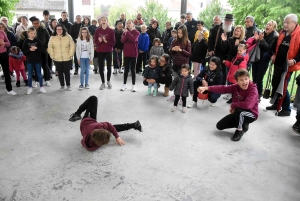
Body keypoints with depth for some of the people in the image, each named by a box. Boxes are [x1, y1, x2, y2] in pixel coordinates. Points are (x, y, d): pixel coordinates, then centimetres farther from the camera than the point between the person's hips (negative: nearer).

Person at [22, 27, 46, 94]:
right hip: (29, 61, 0)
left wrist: (36, 48, -20)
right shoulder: (26, 41, -2)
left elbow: (42, 49, -4)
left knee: (39, 74, 8)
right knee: (30, 75, 8)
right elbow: (24, 51, -4)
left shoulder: (37, 41, -1)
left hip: (38, 60, 0)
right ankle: (30, 88, 19)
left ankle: (41, 87, 18)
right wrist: (30, 49, -19)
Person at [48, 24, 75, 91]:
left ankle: (68, 85, 19)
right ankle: (62, 85, 19)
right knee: (60, 73, 7)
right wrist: (52, 56, -2)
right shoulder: (52, 38, 4)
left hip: (67, 59, -1)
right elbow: (50, 47, 5)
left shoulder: (68, 37, 0)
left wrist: (70, 55, -6)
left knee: (67, 72, 4)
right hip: (57, 59, 1)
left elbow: (72, 46, 0)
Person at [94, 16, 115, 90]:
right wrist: (99, 41, -17)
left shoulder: (111, 31, -2)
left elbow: (113, 42, -4)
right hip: (100, 51, 1)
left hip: (108, 51, -1)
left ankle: (108, 81, 25)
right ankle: (103, 82, 14)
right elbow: (95, 42, 4)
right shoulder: (97, 30, 3)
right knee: (101, 67, 2)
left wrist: (106, 41, -19)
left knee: (109, 66, 7)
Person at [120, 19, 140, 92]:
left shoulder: (136, 32, -2)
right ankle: (124, 84, 17)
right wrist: (126, 33, -18)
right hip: (126, 53, 3)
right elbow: (122, 40, -6)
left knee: (133, 69, 2)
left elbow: (133, 39, -21)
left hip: (133, 53, -3)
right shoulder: (125, 32, 10)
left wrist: (127, 32, -17)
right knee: (126, 69, 8)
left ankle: (133, 85, 9)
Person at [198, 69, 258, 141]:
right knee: (220, 126, 4)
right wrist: (206, 88, -30)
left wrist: (233, 105, -25)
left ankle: (240, 130, -11)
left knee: (239, 110, -40)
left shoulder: (253, 90, -27)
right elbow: (223, 88, -17)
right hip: (238, 114, 7)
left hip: (251, 114, -6)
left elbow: (247, 105, -42)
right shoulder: (236, 86, -9)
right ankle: (243, 125, 21)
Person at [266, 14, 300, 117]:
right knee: (275, 83, 14)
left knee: (283, 87, -5)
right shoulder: (282, 33, 9)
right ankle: (275, 104, 30)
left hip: (288, 65, -7)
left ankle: (286, 109, 9)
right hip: (278, 63, 7)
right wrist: (274, 55, 10)